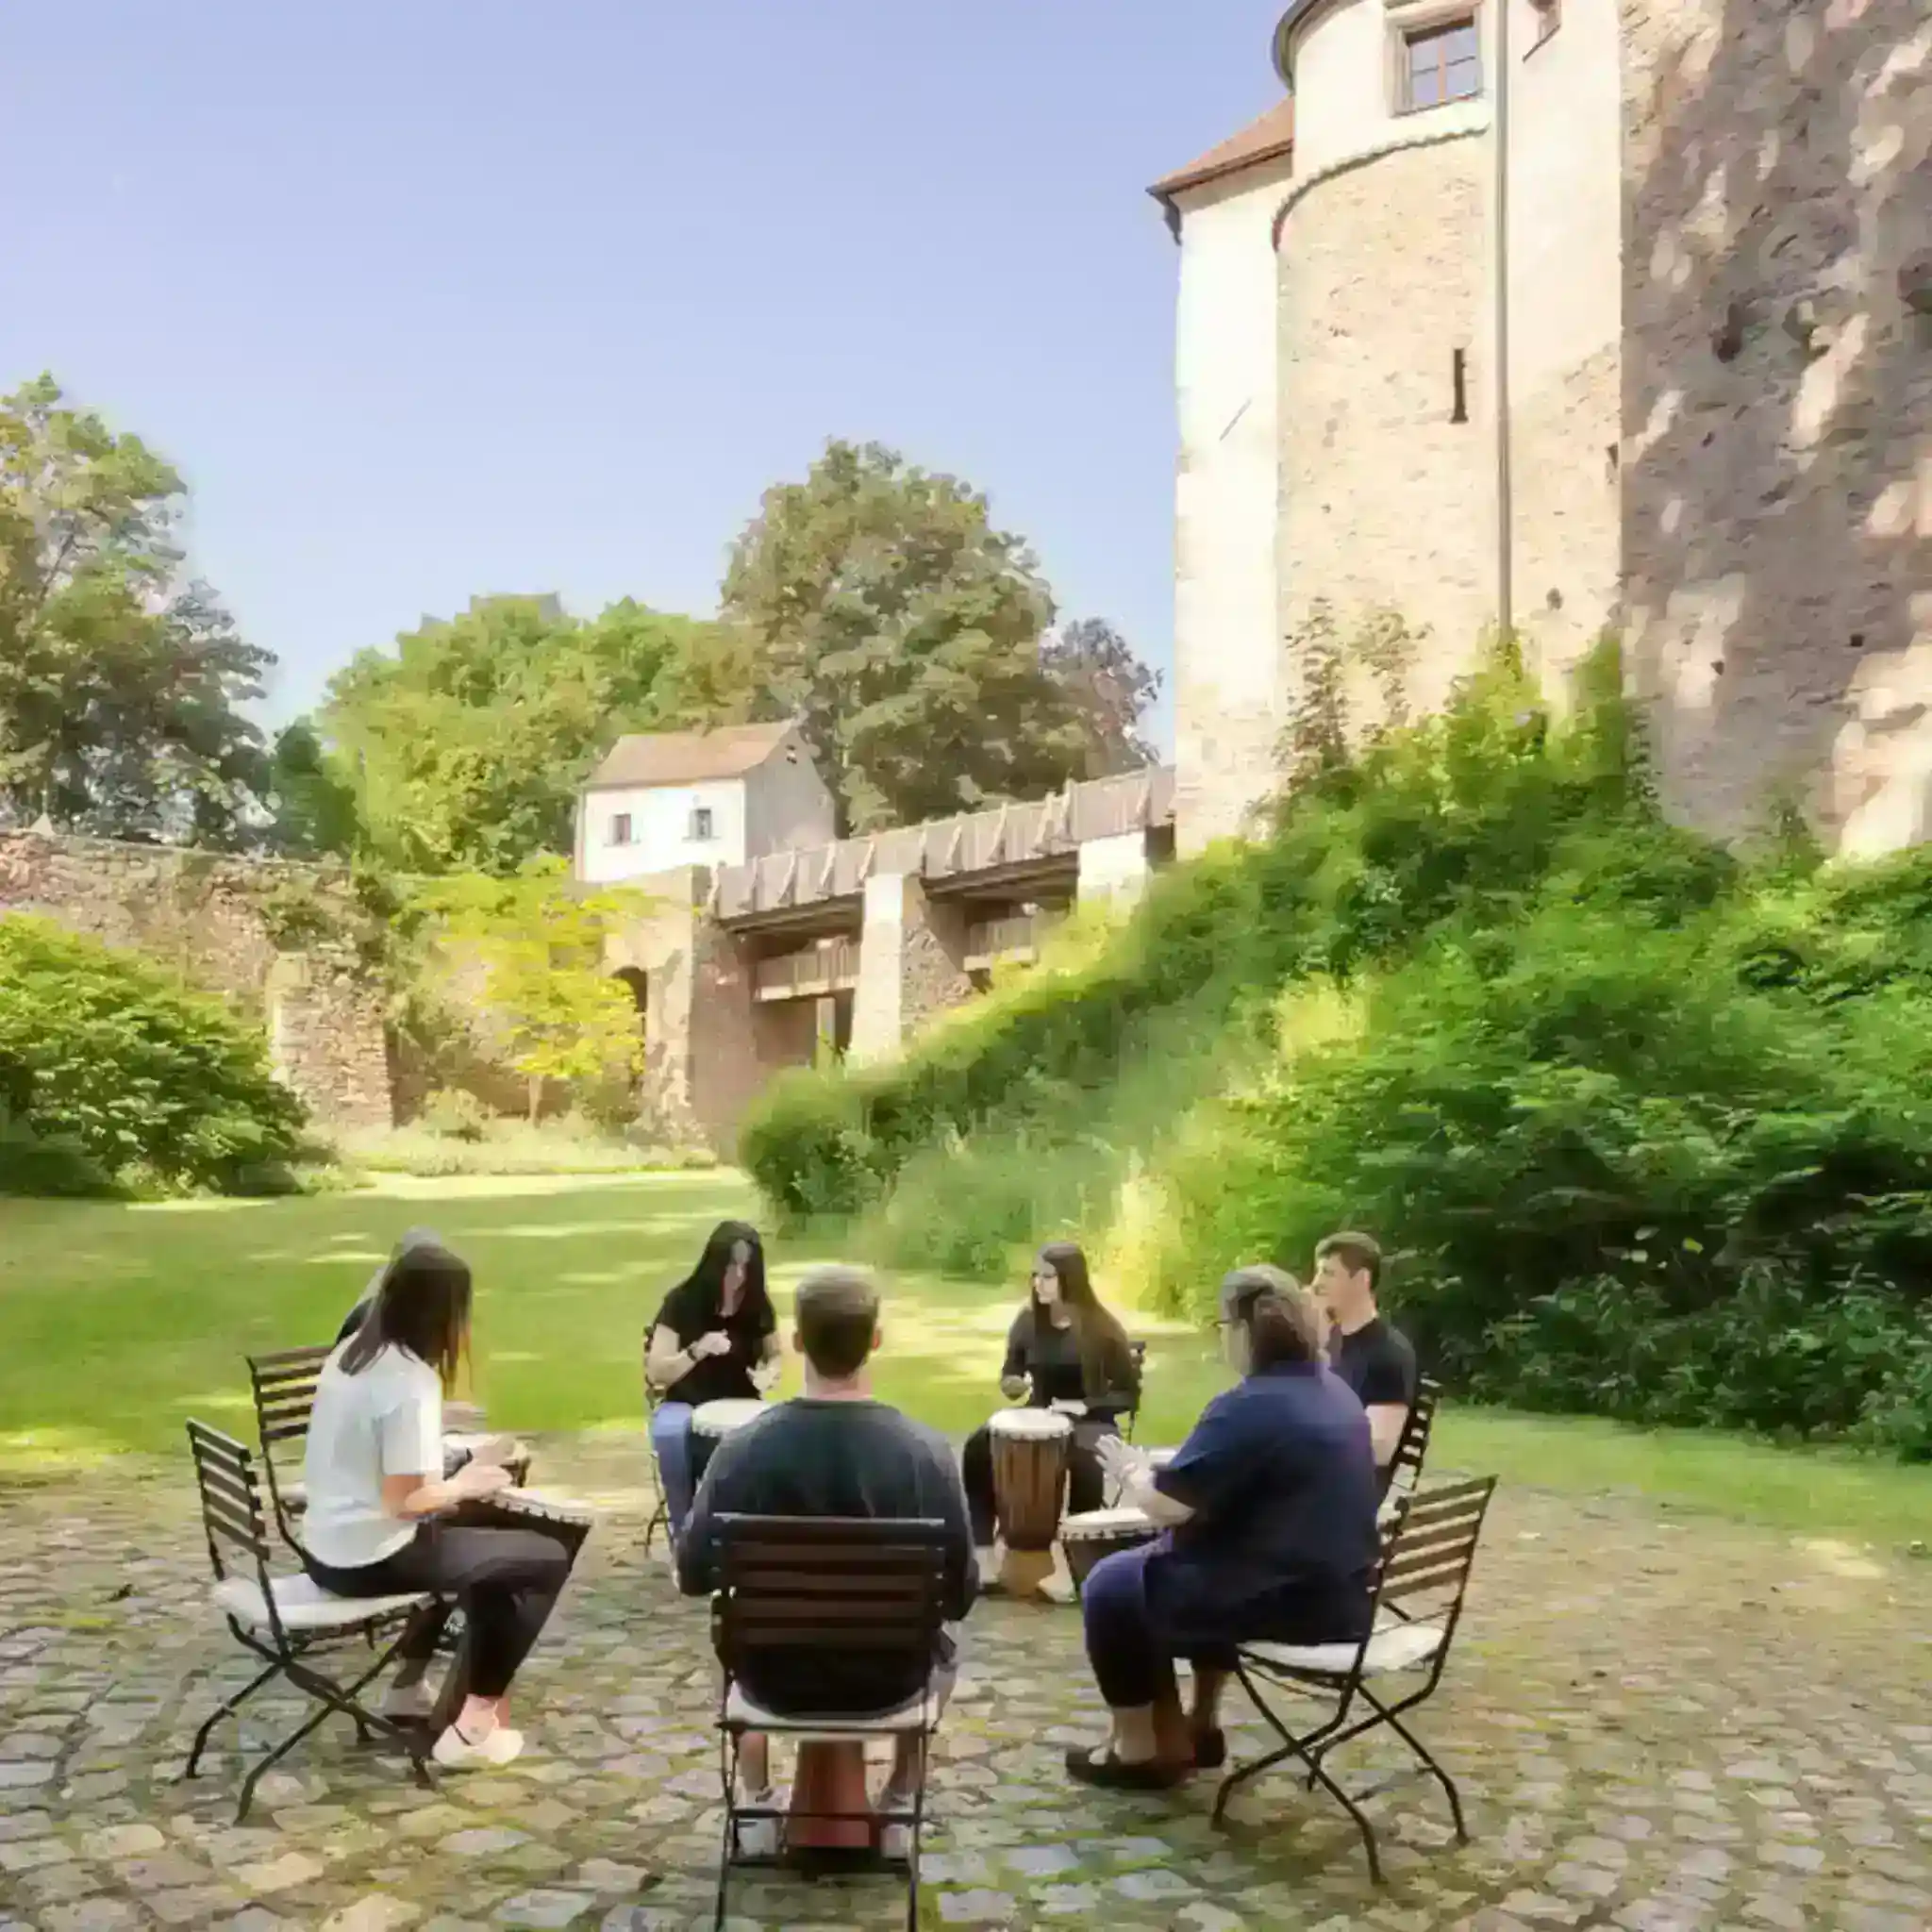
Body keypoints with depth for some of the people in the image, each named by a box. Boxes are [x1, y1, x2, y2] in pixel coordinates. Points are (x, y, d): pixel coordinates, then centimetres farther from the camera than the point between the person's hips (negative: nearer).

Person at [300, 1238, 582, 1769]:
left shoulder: (350, 1352, 5)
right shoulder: (410, 1381, -22)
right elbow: (402, 1501, -24)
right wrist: (463, 1486, -6)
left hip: (325, 1548, 9)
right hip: (371, 1559, -9)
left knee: (469, 1543, 33)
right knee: (547, 1559, -1)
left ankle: (408, 1689, 34)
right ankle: (474, 1728, 1)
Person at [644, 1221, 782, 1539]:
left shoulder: (757, 1305, -1)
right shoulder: (681, 1302, -11)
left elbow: (775, 1355, 14)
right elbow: (656, 1372, -13)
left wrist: (768, 1373, -10)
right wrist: (697, 1351, -31)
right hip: (684, 1403, -2)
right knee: (670, 1434, -39)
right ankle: (684, 1529, -20)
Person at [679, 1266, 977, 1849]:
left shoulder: (744, 1447, -20)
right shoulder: (925, 1450, -21)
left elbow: (693, 1577, -8)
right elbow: (959, 1595, -12)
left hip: (774, 1677, 1)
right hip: (887, 1679, 0)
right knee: (944, 1649, 35)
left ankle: (758, 1805, 39)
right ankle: (896, 1810, 33)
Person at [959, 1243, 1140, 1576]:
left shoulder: (1101, 1328, -11)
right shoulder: (1028, 1322, 0)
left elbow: (1128, 1393, -7)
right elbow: (1010, 1374, 12)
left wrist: (1084, 1406, -20)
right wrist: (1013, 1385, -12)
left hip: (1090, 1423, -4)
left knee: (1084, 1463, -39)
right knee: (978, 1446, -23)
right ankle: (983, 1554, -20)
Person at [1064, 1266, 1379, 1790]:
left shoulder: (1250, 1406, -21)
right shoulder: (1334, 1391, 8)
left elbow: (1169, 1504, -20)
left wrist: (1131, 1473, 1)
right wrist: (1154, 1471, 16)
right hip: (1339, 1591, 9)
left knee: (1110, 1585, 7)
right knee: (1194, 1560, 32)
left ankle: (1139, 1750, 16)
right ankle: (1199, 1727, 34)